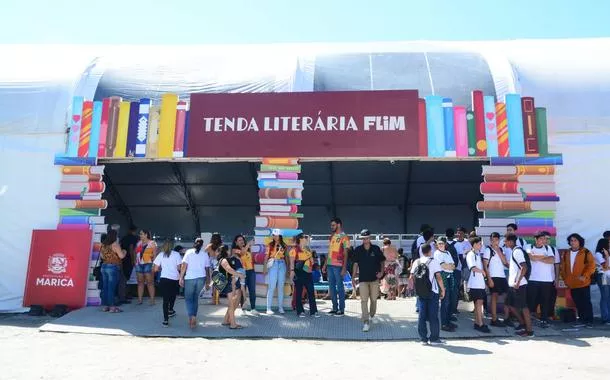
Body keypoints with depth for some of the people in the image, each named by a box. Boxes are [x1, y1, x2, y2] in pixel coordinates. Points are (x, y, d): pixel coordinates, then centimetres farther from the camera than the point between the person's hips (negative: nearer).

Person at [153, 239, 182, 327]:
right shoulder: (176, 254, -3)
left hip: (164, 279, 0)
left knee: (165, 299, 3)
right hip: (175, 279, 0)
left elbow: (155, 269, 3)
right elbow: (179, 268, -6)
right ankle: (170, 310, 45)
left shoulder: (160, 255, 3)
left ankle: (166, 320, -5)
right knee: (173, 296, 26)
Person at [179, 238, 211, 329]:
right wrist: (207, 282, 15)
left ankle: (192, 317, -15)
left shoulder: (189, 252, -1)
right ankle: (193, 318, 19)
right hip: (201, 278, 3)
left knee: (188, 298, 5)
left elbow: (184, 266, -8)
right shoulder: (205, 254, 7)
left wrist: (181, 278, -4)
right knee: (195, 298, 17)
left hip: (190, 278, -3)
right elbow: (207, 269, 9)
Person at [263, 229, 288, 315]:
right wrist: (265, 267, -9)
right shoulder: (270, 245, 3)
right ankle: (269, 308, -3)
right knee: (271, 287, -5)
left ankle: (280, 307, 13)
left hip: (282, 265, 3)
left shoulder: (283, 245, 10)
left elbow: (286, 256, 12)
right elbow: (267, 256, 0)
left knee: (281, 287, 6)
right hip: (273, 265, -3)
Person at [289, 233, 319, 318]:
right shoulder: (295, 249, -3)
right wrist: (292, 270, -18)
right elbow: (292, 261, -9)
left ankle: (313, 311, 6)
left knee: (311, 292, 3)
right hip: (299, 273, -7)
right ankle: (300, 311, 8)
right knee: (299, 292, 1)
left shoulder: (307, 249, 18)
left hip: (308, 273, 7)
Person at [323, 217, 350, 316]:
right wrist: (325, 264, 15)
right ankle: (334, 308, 19)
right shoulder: (332, 236, 15)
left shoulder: (344, 237, -6)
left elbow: (345, 254, -8)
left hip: (338, 266, -7)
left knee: (340, 287, -1)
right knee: (331, 287, 10)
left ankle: (341, 309, 7)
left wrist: (344, 268, -14)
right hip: (330, 265, 7)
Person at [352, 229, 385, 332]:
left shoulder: (376, 249, -1)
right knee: (364, 300, -8)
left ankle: (371, 316, 34)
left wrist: (381, 272, -6)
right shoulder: (358, 250, 0)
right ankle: (366, 322, -8)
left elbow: (382, 261, 9)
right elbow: (355, 264, 5)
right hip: (363, 279, -1)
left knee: (373, 299, 11)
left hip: (374, 278, 1)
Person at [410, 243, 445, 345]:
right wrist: (443, 289, -4)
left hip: (420, 293, 4)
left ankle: (423, 338, 11)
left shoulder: (416, 262, 5)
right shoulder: (433, 261, -7)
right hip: (432, 292, -4)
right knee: (433, 316, 4)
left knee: (421, 315, 7)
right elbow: (438, 277, -13)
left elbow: (412, 277, 3)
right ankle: (434, 338, 8)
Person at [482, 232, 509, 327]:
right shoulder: (488, 250, -4)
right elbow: (485, 265, -8)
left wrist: (498, 250, -6)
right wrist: (489, 279, -13)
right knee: (494, 297, -3)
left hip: (502, 276, 6)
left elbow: (504, 262, 1)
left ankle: (506, 318, 15)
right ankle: (494, 320, 3)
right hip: (493, 277, -6)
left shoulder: (500, 249, 14)